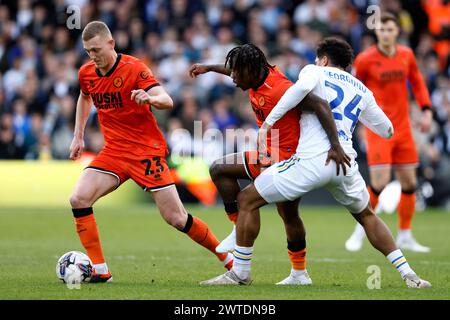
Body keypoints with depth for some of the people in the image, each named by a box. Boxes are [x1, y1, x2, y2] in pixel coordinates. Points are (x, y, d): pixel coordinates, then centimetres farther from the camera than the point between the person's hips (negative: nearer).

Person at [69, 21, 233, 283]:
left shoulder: (134, 68, -14)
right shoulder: (86, 73, 4)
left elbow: (167, 101, -25)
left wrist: (151, 98, -48)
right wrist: (78, 136, 23)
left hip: (147, 151, -5)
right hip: (113, 151, 5)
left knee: (176, 218, -6)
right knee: (79, 199, -16)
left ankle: (229, 259, 13)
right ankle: (100, 271, -10)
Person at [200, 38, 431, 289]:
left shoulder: (315, 72, 11)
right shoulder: (362, 91, 23)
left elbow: (302, 87, -15)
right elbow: (387, 130, 32)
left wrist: (268, 122, -14)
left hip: (311, 160, -5)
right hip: (346, 162, 5)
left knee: (248, 200, 8)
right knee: (366, 215, 29)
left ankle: (240, 273, 8)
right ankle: (409, 275, 19)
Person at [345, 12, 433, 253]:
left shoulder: (406, 55, 5)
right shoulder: (365, 59, -7)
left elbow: (417, 83, 18)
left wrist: (426, 110, 9)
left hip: (402, 127, 5)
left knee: (409, 183, 5)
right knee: (380, 183, -15)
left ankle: (405, 237, 18)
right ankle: (360, 231, 4)